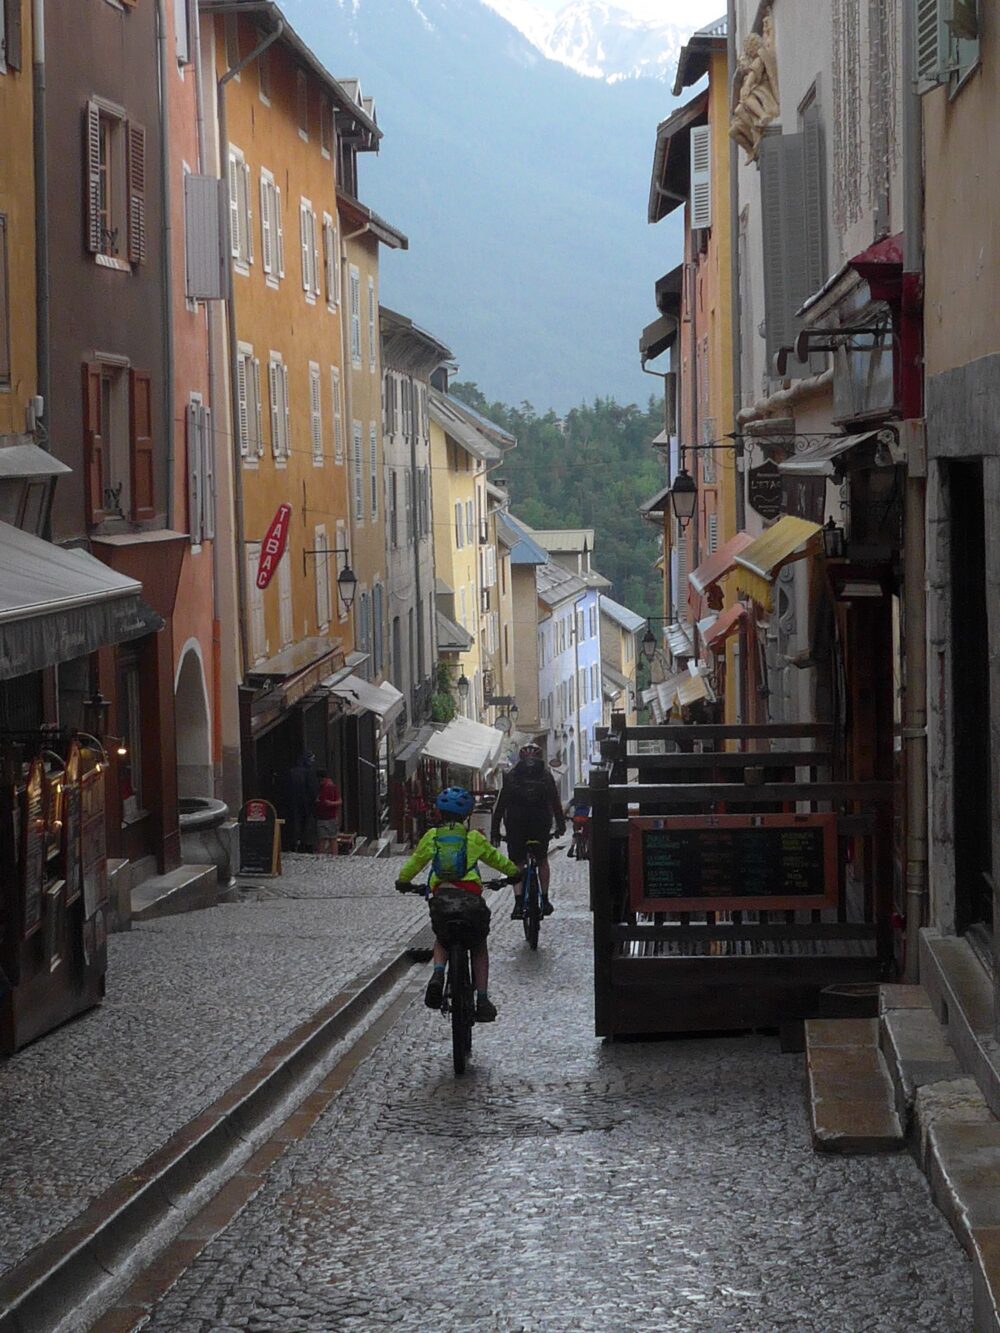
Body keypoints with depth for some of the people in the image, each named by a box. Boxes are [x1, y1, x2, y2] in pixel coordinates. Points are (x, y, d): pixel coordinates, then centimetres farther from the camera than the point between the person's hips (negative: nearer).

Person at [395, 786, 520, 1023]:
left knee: (441, 940, 27)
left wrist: (403, 880, 40)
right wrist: (514, 871, 45)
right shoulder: (474, 838, 12)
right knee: (479, 947, 18)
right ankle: (482, 1000, 10)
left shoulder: (432, 836, 12)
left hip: (440, 895, 1)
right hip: (471, 896, -1)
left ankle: (438, 973, -4)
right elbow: (495, 858, 26)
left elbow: (415, 861, 20)